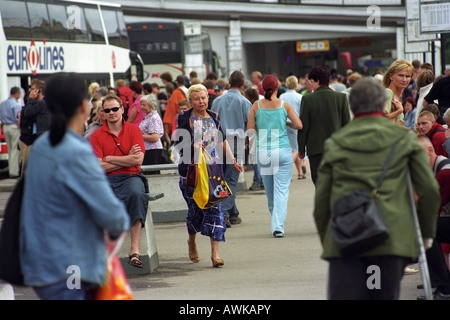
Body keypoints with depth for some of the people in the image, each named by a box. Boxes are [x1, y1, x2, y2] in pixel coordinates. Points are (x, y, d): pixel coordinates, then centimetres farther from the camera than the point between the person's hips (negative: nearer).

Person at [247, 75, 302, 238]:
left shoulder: (257, 106, 0)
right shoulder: (284, 105, -3)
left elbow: (250, 130, 1)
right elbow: (298, 125, -4)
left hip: (263, 152, 2)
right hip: (283, 151, -2)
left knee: (270, 192, 16)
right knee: (281, 191, -1)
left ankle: (276, 223, 30)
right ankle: (278, 225, -14)